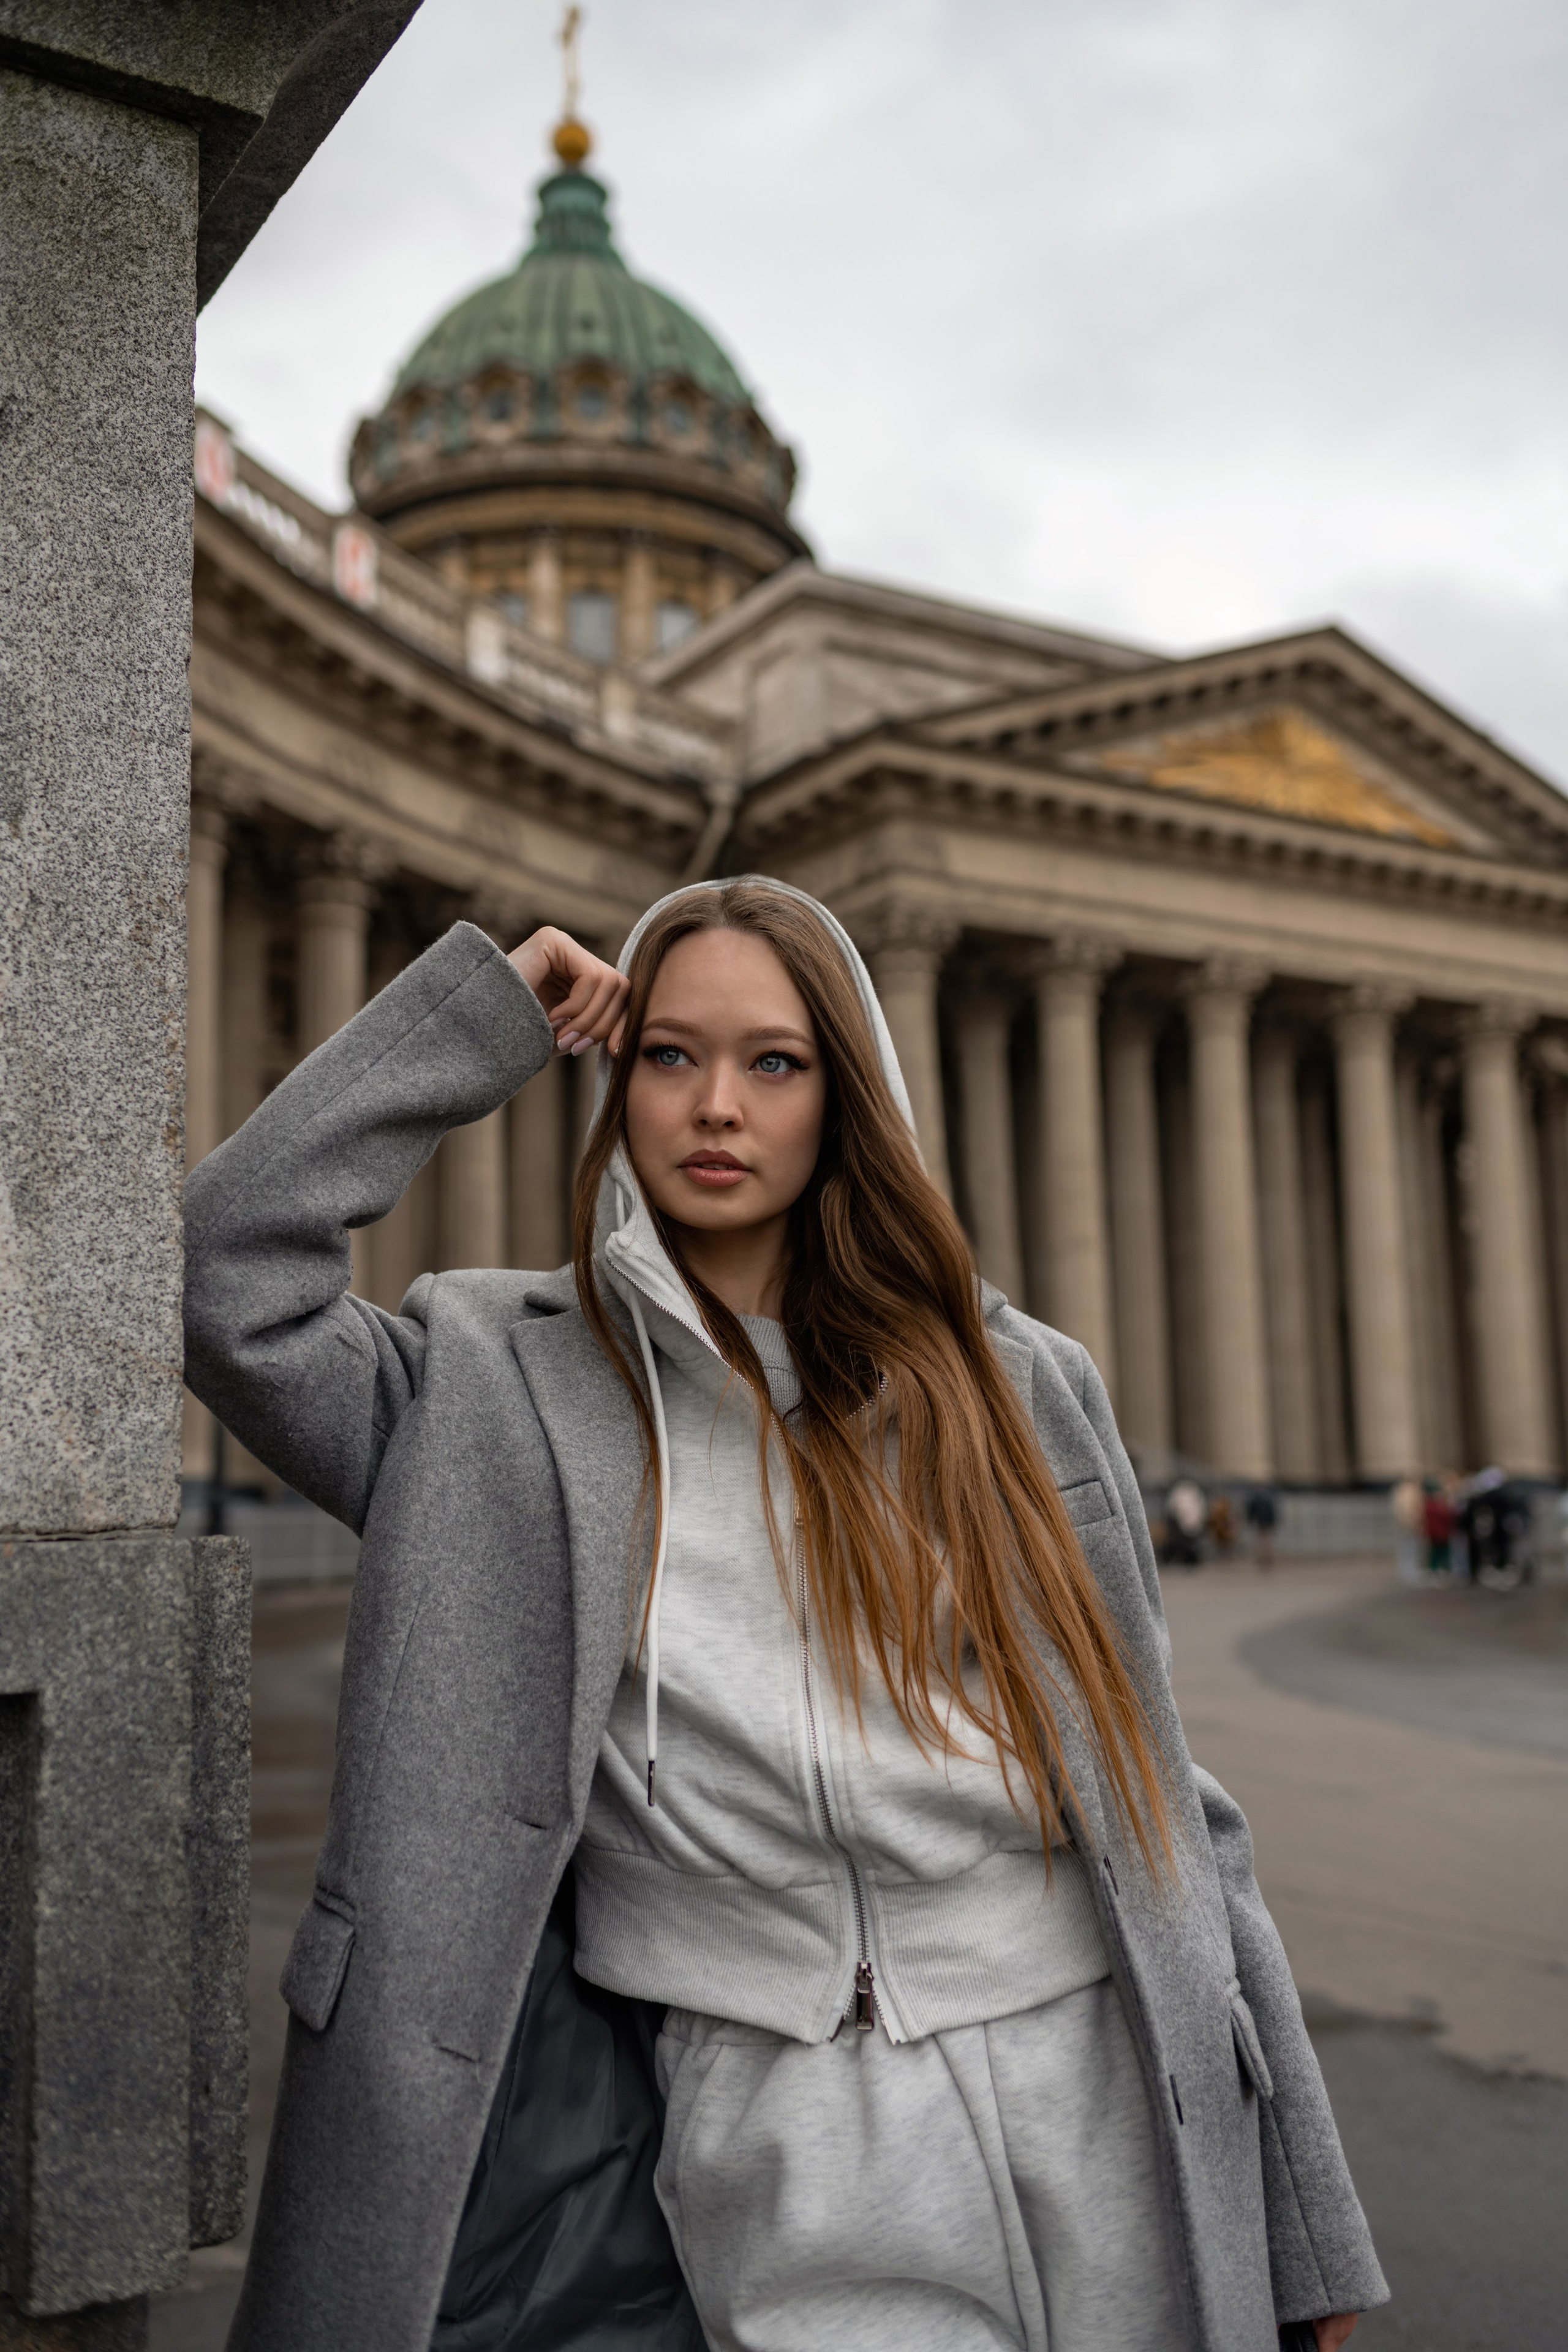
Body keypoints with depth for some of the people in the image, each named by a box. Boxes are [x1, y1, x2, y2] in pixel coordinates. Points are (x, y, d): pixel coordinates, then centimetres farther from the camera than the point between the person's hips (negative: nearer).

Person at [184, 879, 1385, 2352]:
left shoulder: (1015, 1388, 2)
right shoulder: (511, 1392, 0)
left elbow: (1159, 1803, 5)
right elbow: (225, 1283, -15)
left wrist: (1302, 2217, 6)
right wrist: (477, 1023, -7)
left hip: (1096, 2126, 2)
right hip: (777, 2174, -1)